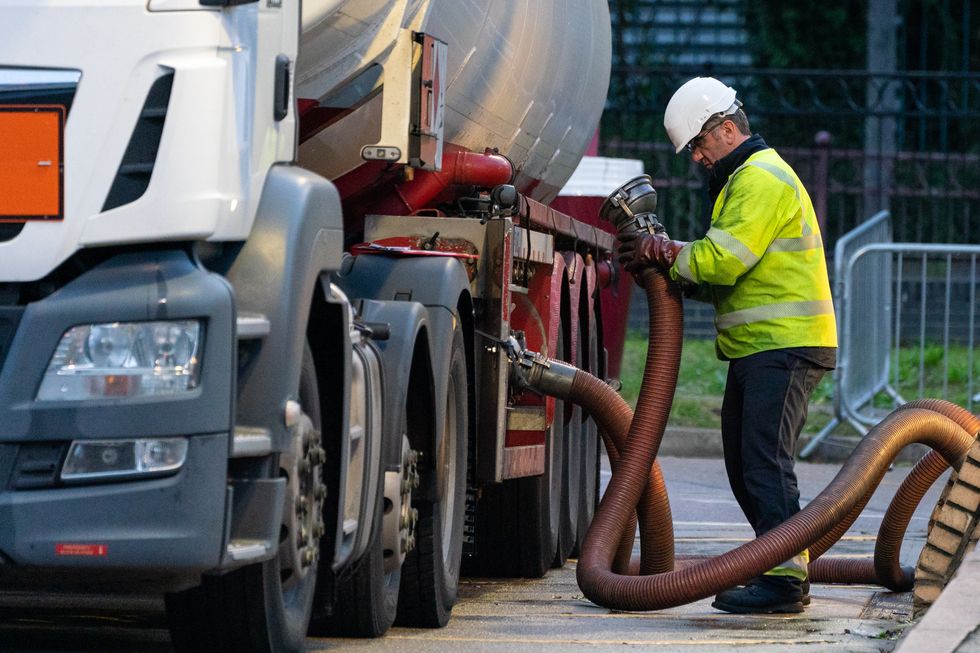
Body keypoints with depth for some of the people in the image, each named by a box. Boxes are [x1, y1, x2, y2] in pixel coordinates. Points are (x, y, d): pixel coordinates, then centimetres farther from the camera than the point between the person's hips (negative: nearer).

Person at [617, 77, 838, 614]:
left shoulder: (761, 178, -11)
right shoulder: (745, 178, 23)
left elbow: (722, 261, -21)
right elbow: (724, 278, 18)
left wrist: (663, 253, -7)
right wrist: (664, 261, 2)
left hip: (784, 347, -11)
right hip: (757, 348, 11)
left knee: (765, 461, -14)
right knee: (745, 464, 12)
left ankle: (783, 580, -15)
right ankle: (788, 570, 17)